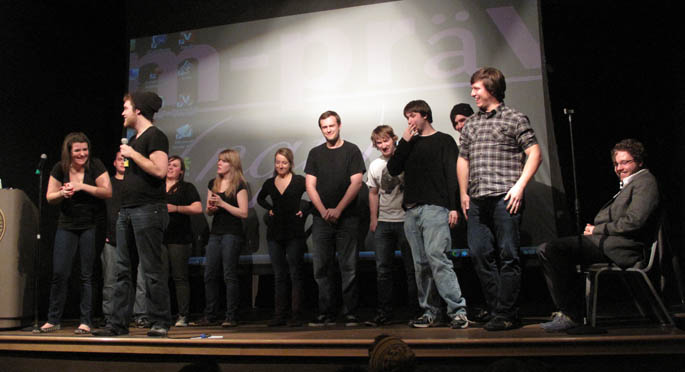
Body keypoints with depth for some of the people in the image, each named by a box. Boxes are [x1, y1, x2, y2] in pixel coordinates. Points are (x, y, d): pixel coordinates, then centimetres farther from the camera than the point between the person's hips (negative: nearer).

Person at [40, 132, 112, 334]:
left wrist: (82, 186, -20)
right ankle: (53, 320, 15)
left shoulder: (95, 166, -5)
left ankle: (86, 321, 5)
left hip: (91, 226, -3)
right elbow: (50, 197, 7)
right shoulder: (60, 169, 3)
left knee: (87, 275, -2)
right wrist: (62, 193, -14)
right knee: (59, 273, 2)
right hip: (67, 226, 3)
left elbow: (108, 192, -12)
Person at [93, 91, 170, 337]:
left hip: (148, 210, -9)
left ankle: (160, 323, 1)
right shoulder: (134, 139, 21)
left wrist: (132, 154, -12)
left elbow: (159, 170, -20)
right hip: (127, 211, 10)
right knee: (122, 270, 9)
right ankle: (119, 323, 16)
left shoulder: (155, 136, -6)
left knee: (152, 270, -6)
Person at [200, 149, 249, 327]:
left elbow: (244, 213, -11)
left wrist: (222, 203, -15)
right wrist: (211, 208, -4)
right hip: (215, 232, 6)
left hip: (232, 233, -6)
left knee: (230, 275, -4)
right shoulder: (213, 183, 15)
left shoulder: (239, 185, -5)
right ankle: (209, 316, 14)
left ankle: (231, 317, 4)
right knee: (210, 274, 5)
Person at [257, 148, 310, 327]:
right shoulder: (269, 183, 9)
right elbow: (260, 198, 27)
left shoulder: (299, 181, -4)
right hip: (275, 233, 4)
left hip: (294, 233, -4)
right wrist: (269, 209, 11)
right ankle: (279, 315, 13)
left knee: (296, 274, -1)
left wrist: (305, 211, -7)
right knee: (278, 275, 8)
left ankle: (296, 315, 4)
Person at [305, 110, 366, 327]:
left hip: (347, 218, -3)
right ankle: (325, 314, 9)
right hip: (321, 218, 3)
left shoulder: (351, 151, 4)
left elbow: (356, 182, -4)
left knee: (349, 268, -1)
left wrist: (338, 210, -12)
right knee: (321, 268, 2)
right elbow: (310, 185, 7)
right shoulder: (315, 153, 13)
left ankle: (350, 313, 5)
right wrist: (324, 211, -7)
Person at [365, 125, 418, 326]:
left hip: (406, 220, -4)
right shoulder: (375, 165, 11)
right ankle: (384, 312, 13)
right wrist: (373, 218, 13)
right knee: (382, 269, 5)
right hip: (383, 221, 4)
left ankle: (416, 310, 10)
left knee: (412, 268, 1)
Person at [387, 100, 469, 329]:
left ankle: (458, 310, -14)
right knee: (421, 264, 4)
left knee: (436, 256, -18)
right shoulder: (409, 144, 22)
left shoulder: (444, 141, 7)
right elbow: (393, 169, 11)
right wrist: (404, 142, 4)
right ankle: (429, 312, 10)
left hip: (435, 208, -5)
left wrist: (453, 207, -12)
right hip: (411, 211, 6)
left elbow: (452, 174, -2)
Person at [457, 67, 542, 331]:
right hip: (477, 200, 6)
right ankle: (493, 307, 18)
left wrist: (519, 186, -12)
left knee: (507, 255, -4)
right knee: (479, 254, 6)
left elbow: (534, 153, -2)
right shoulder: (470, 124, 20)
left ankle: (506, 314, 2)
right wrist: (463, 193, 16)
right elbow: (463, 159, 24)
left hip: (504, 197, -6)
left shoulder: (514, 118, 3)